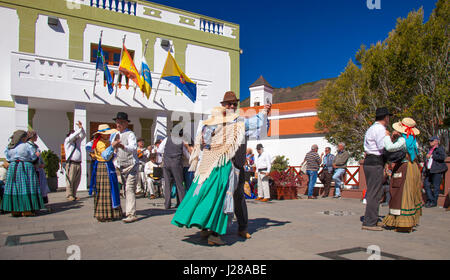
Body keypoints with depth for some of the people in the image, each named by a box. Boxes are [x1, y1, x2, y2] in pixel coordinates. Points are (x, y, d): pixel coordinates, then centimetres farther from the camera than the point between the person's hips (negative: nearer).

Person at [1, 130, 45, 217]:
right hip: (25, 168, -5)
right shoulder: (27, 146, -9)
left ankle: (14, 210, 12)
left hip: (12, 167, 6)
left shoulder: (9, 147, 6)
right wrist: (37, 154, 15)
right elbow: (33, 157, -5)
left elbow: (8, 158, 8)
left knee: (13, 188, 9)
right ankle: (27, 210, -3)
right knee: (26, 188, -2)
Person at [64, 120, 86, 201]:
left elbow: (83, 135, 12)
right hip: (71, 164, -6)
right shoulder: (67, 141, 4)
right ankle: (69, 195, -1)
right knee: (70, 180, -7)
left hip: (78, 164, 6)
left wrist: (81, 127, -1)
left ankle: (74, 195, 10)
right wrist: (80, 129, -13)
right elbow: (73, 136, -12)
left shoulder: (78, 141, 20)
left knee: (77, 181, 5)